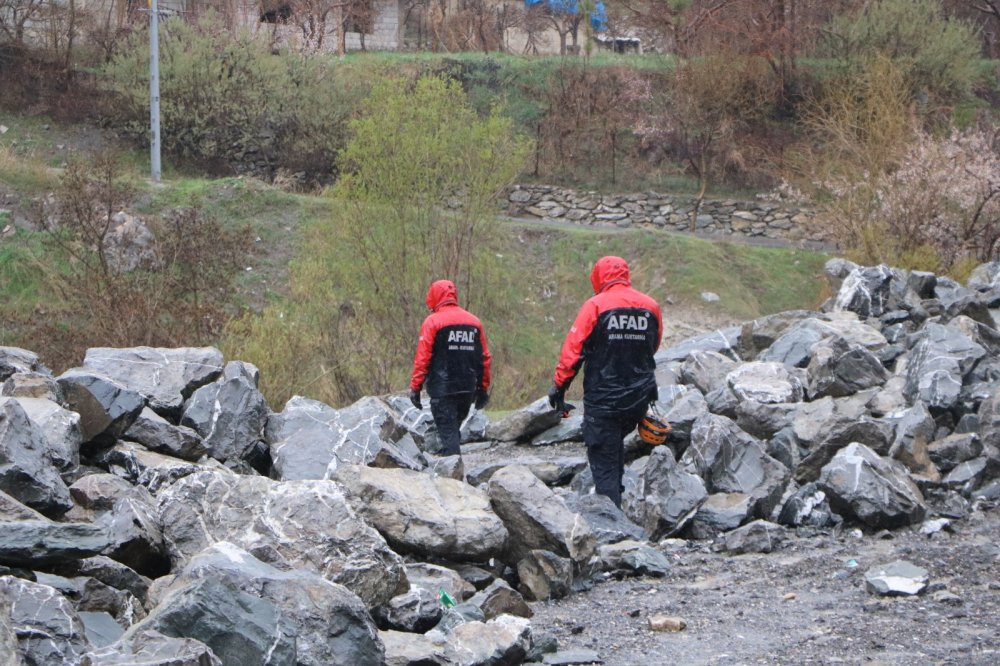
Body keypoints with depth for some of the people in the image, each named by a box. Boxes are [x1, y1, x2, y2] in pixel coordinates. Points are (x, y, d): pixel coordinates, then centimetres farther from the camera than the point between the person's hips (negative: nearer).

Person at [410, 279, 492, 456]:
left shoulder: (433, 321, -7)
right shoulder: (474, 322, 10)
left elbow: (422, 357, -11)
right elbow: (485, 357, 11)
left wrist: (415, 387, -7)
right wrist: (483, 388, 18)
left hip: (442, 389, -5)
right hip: (468, 388, 5)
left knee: (447, 431, -5)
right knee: (455, 429, 18)